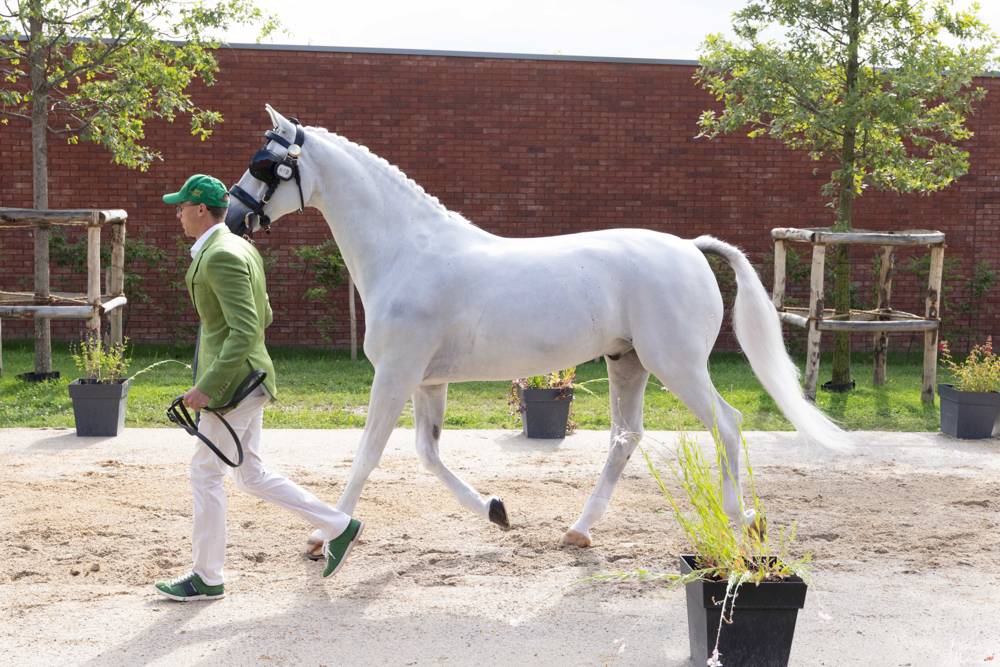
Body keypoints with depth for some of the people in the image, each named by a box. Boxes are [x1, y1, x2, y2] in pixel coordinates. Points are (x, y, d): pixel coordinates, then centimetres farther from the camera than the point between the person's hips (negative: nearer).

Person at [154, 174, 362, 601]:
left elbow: (245, 330, -25)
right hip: (247, 378, 10)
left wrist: (207, 387, -24)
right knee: (251, 476, 16)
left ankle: (206, 578, 11)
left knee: (205, 474, 1)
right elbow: (263, 317, 20)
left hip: (233, 381, -10)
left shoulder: (221, 256, -19)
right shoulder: (242, 248, 12)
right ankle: (337, 527, 19)